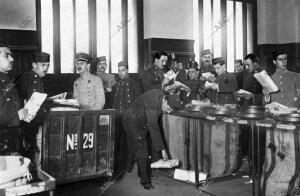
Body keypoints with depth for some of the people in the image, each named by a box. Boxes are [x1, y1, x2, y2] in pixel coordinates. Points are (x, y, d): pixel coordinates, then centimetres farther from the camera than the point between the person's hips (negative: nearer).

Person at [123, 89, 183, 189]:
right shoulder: (152, 106, -36)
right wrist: (163, 149, -31)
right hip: (132, 120, -8)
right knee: (141, 148, -11)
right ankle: (145, 180, -7)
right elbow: (154, 129, -34)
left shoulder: (162, 94, -11)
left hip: (143, 121, 8)